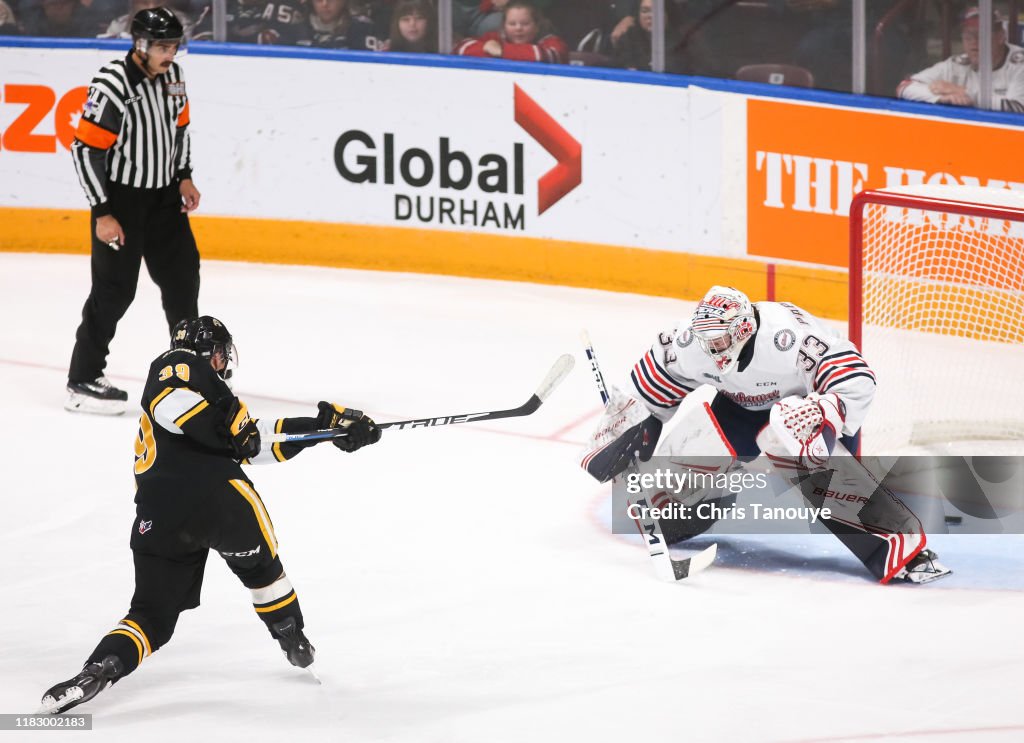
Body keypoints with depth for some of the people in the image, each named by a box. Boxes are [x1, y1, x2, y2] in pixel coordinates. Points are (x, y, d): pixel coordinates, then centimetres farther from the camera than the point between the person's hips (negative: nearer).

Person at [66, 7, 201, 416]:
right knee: (115, 288, -7)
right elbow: (85, 149, -21)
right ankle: (82, 381, 0)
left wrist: (184, 177, 11)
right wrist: (102, 213, -20)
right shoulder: (112, 86, -23)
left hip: (164, 196, 7)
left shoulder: (171, 75, 0)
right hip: (121, 198, -7)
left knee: (182, 274, 14)